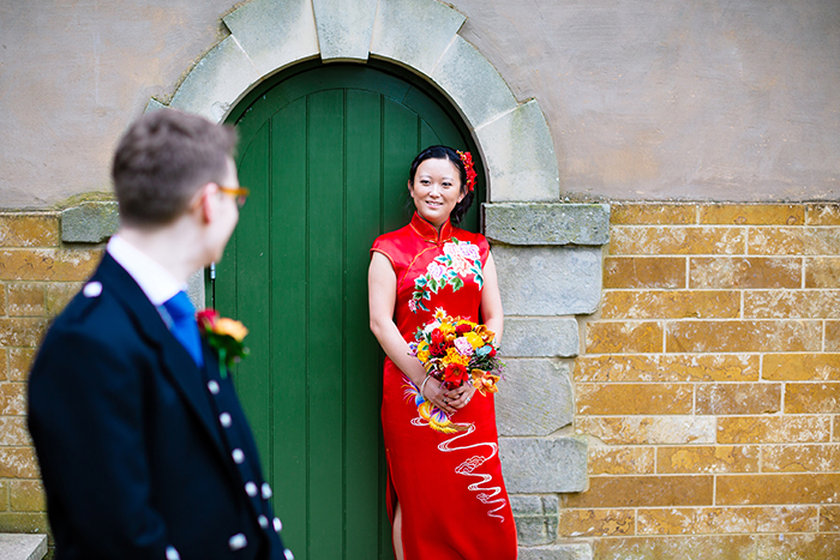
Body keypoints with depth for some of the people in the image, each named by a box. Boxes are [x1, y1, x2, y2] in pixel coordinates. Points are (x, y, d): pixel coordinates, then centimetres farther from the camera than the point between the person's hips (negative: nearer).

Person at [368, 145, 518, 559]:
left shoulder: (476, 249, 13)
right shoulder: (390, 249, 3)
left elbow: (494, 318, 9)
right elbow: (380, 322, -4)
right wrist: (425, 380, -14)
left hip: (471, 392, 3)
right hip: (411, 388, -3)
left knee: (478, 498, 0)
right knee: (417, 498, 0)